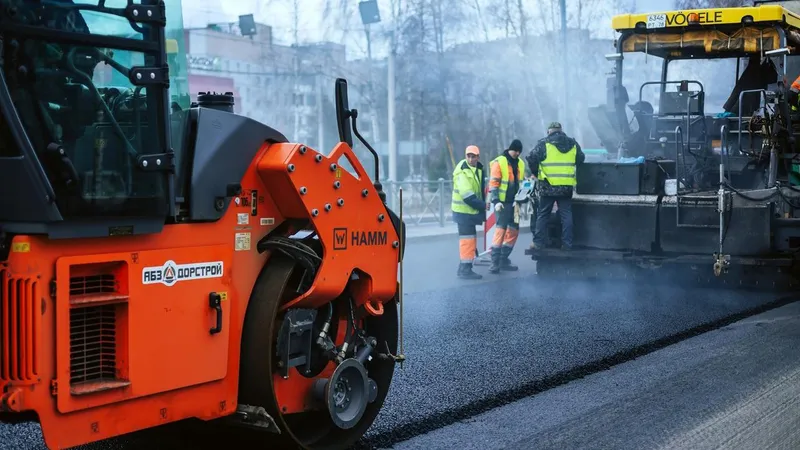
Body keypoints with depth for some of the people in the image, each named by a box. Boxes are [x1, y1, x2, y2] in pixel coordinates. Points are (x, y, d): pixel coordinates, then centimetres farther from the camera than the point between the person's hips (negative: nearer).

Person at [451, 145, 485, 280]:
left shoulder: (479, 169, 12)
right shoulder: (462, 171, -16)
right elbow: (467, 195, -22)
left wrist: (482, 206, 7)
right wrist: (483, 205, -17)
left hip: (472, 211, 9)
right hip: (463, 211, -9)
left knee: (470, 238, 15)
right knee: (468, 238, -9)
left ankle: (464, 268, 24)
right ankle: (465, 269, -5)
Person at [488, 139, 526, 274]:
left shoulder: (520, 163, 12)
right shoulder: (499, 162, -8)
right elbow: (493, 183, -12)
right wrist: (496, 201, -20)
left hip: (514, 202, 7)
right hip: (502, 202, -7)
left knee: (514, 231, 9)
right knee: (500, 230, -12)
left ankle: (503, 260, 18)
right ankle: (495, 262, -10)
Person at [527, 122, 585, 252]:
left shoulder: (544, 143, -5)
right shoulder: (573, 144, 9)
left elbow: (531, 158, -8)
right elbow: (581, 159, 17)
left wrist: (535, 173, 8)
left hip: (548, 186, -3)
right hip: (567, 187, 3)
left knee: (542, 215, 5)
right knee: (566, 215, 8)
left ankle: (538, 242, 5)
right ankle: (567, 243, 7)